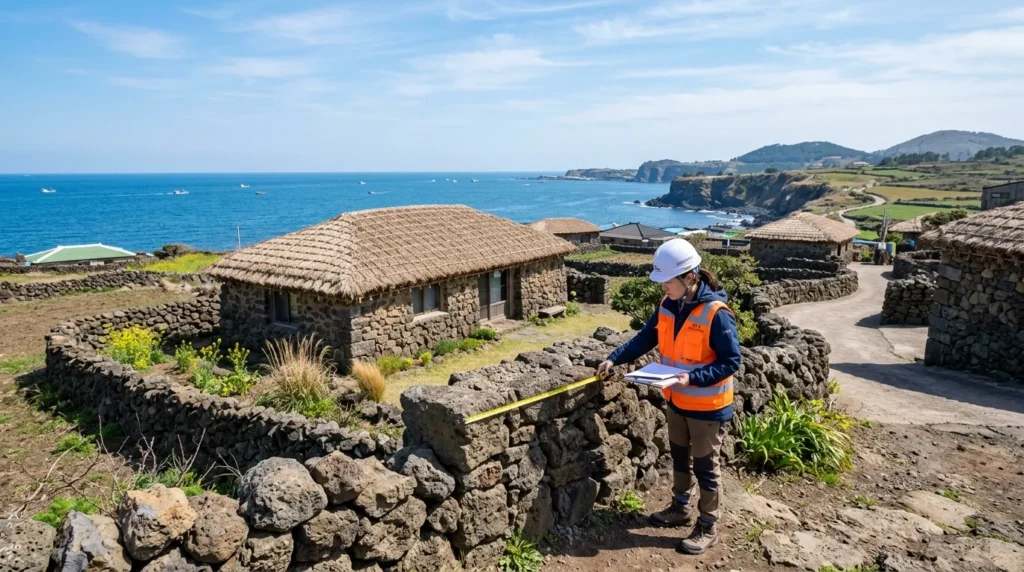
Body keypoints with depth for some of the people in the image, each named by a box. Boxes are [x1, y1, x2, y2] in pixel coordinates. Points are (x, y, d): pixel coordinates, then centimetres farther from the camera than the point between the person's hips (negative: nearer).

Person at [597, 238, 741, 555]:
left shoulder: (716, 313, -26)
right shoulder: (668, 305, -5)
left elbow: (731, 361, -22)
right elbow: (645, 338, 4)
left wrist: (693, 378, -31)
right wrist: (614, 359, -6)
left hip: (708, 406, -7)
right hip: (676, 400, 7)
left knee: (705, 466, 8)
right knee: (679, 457, 23)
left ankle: (708, 527, 25)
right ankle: (680, 508, 43)